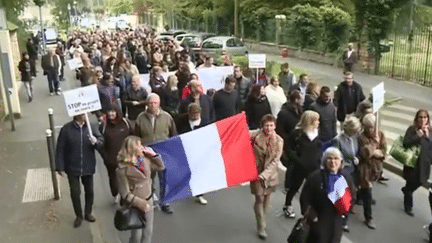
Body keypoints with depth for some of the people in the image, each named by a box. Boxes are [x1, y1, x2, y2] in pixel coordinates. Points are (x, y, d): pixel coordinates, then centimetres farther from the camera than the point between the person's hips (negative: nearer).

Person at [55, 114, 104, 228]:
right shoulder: (66, 129, -13)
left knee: (89, 191, 14)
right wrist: (60, 167, -10)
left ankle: (88, 213, 36)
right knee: (75, 192, 5)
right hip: (72, 168, -2)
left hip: (88, 167, 2)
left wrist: (96, 141, -26)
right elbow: (60, 149, -10)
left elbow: (102, 141, -3)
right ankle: (79, 216, 27)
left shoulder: (90, 127, -6)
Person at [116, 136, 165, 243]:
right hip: (135, 205, -6)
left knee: (148, 232, 17)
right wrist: (142, 204, -19)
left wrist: (153, 154, -4)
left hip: (148, 200, 6)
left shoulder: (145, 159, -4)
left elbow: (161, 167, 10)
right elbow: (126, 194, -17)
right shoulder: (123, 169, -21)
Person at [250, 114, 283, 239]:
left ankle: (262, 221, 37)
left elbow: (275, 160, -16)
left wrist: (264, 174, -25)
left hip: (270, 174, 2)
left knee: (267, 198, 15)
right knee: (259, 198, 0)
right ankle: (261, 227, 13)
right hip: (256, 173, -2)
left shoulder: (279, 141, -13)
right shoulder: (255, 138, -16)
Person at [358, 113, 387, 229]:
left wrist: (374, 152, -18)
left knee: (365, 189, 19)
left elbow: (384, 151, -3)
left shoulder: (380, 134, 0)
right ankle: (368, 218, 7)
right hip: (365, 167, -5)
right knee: (367, 194, -2)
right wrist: (375, 142, -21)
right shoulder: (362, 137, -15)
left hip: (376, 167, 5)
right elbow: (365, 154, -22)